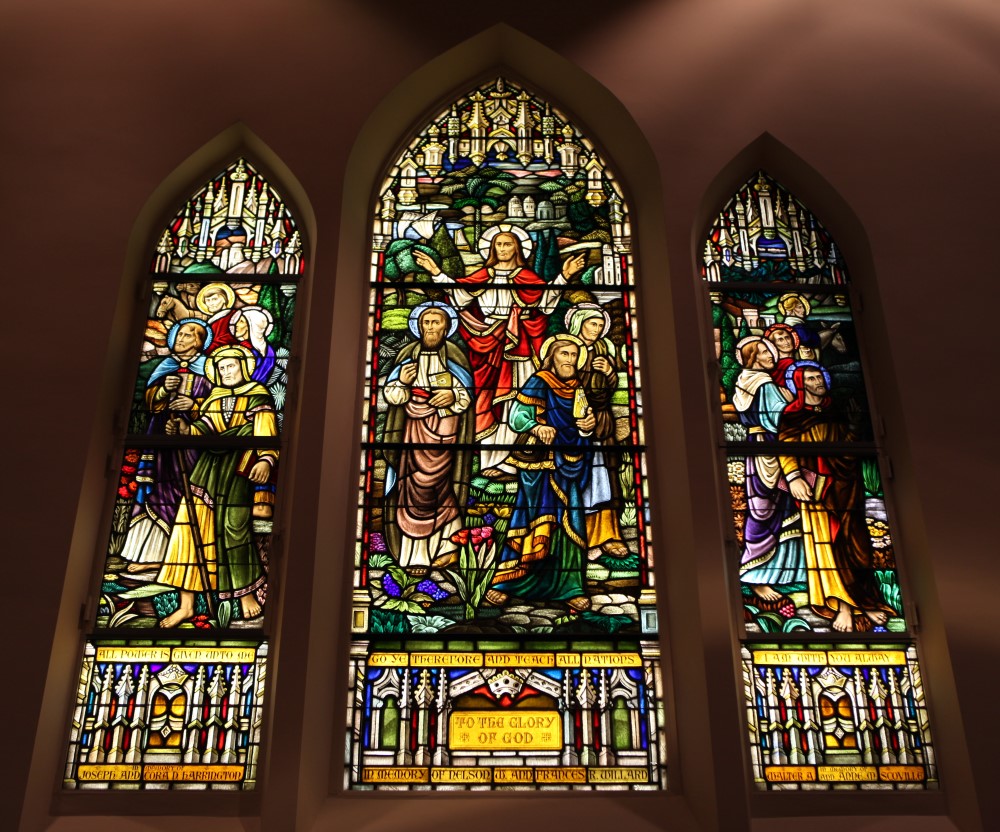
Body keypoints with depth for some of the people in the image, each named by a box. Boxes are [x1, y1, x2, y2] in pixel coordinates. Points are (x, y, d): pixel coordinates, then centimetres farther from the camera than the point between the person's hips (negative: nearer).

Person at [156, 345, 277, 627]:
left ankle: (247, 593, 16)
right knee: (191, 524, -4)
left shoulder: (258, 396, 3)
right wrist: (185, 429, -15)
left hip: (238, 468, -5)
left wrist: (266, 459, -29)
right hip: (208, 466, 5)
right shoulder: (215, 396, 20)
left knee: (235, 527, -7)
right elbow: (205, 428, 7)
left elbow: (266, 431, -11)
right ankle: (186, 605, 1)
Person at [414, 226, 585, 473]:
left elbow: (545, 296, -6)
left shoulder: (526, 277, 8)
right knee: (488, 398, 0)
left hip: (515, 345, -2)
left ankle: (509, 460, -2)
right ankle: (489, 459, 4)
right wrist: (436, 272, -1)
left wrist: (564, 276, -17)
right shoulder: (484, 275, 13)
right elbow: (459, 292, 4)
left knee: (513, 398, -4)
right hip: (488, 343, 2)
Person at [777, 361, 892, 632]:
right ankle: (843, 607, -9)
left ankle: (864, 603, 4)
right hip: (815, 485, -4)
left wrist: (854, 424, 6)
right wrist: (793, 477, -18)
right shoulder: (792, 415, 6)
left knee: (854, 542, 0)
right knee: (826, 541, -10)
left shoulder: (836, 411, 20)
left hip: (845, 484, 4)